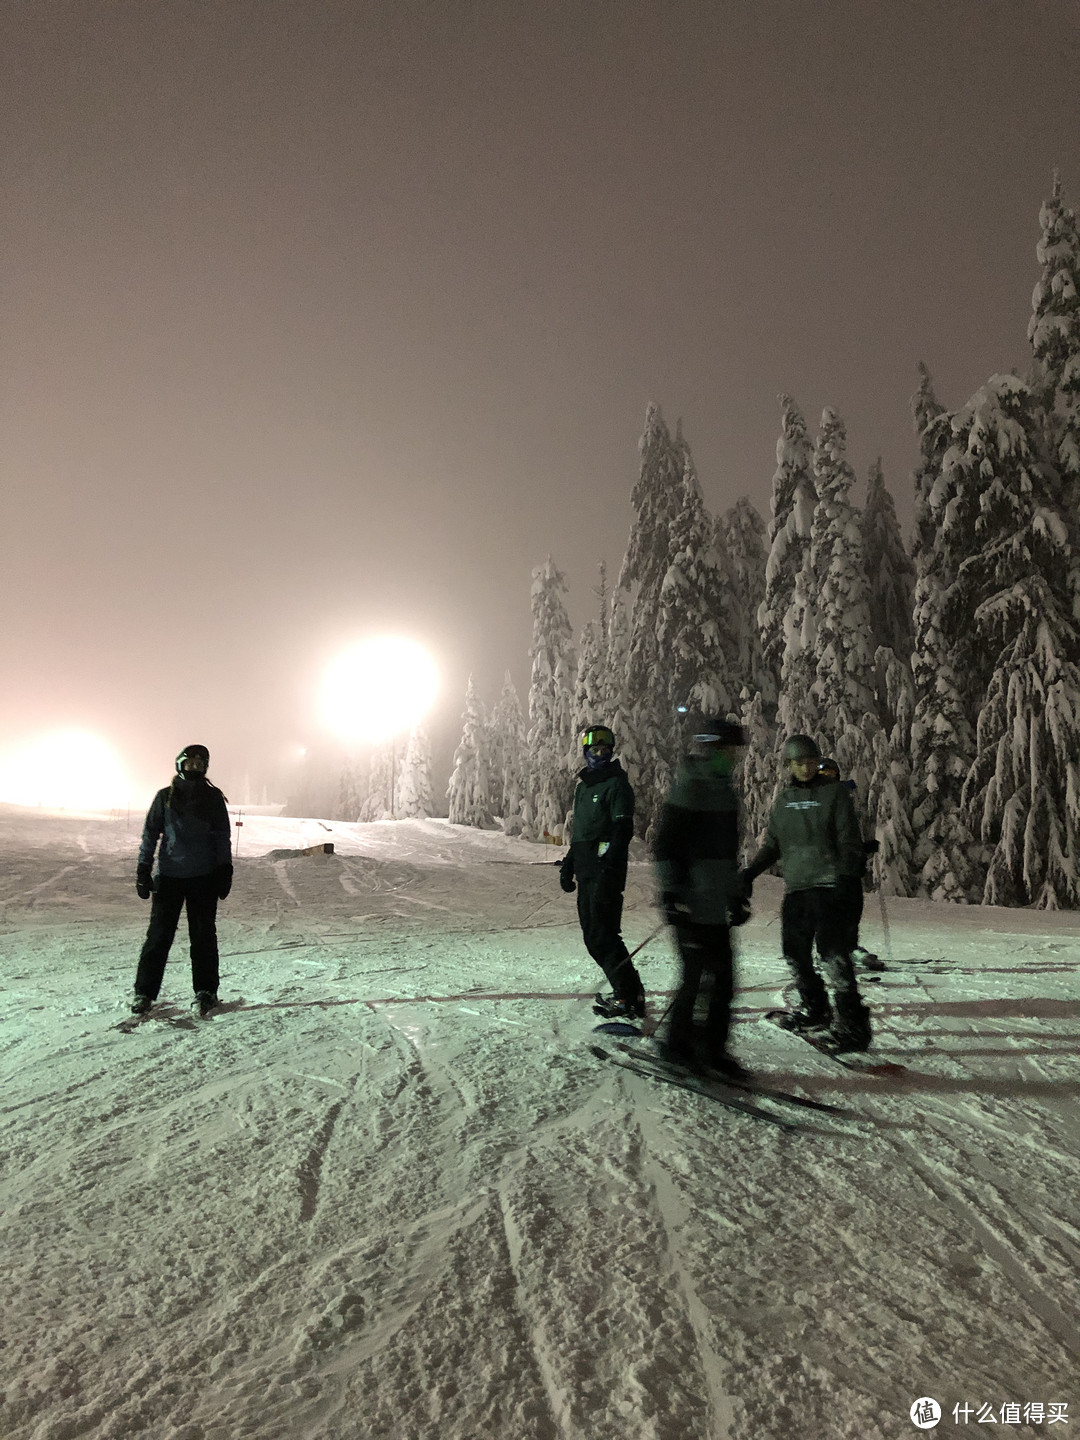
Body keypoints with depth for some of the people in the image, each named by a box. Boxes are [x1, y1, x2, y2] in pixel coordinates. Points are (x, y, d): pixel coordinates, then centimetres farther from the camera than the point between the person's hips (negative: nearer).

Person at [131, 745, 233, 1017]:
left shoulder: (213, 798, 5)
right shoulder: (165, 797, 4)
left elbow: (222, 838, 8)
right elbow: (150, 834, 6)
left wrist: (225, 871, 2)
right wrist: (143, 870, 1)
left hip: (204, 878, 0)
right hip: (169, 876, 0)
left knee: (203, 935, 4)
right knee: (159, 934, -1)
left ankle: (205, 991, 14)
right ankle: (144, 992, 11)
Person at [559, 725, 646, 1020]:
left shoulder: (617, 784, -7)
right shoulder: (583, 785, 19)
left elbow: (623, 830, -16)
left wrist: (609, 869, -24)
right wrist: (569, 865, 24)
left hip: (606, 871, -9)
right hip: (587, 871, 9)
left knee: (602, 934, -12)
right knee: (592, 936, 9)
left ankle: (631, 998, -6)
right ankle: (626, 991, 18)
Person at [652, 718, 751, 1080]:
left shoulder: (724, 791, 17)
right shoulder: (689, 788, -11)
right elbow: (665, 844, -14)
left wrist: (736, 894, 24)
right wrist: (671, 892, -19)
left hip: (716, 905, 9)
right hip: (692, 903, -9)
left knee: (719, 978, 9)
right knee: (716, 976, -7)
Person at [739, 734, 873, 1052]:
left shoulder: (834, 793, 1)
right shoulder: (782, 800, 14)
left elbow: (849, 841, -2)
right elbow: (772, 844, 21)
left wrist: (846, 874, -16)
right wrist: (750, 871, 10)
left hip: (827, 883, -5)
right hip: (794, 886, 5)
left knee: (832, 949, -14)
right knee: (795, 951, 7)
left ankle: (851, 1020, -7)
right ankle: (815, 1009, 25)